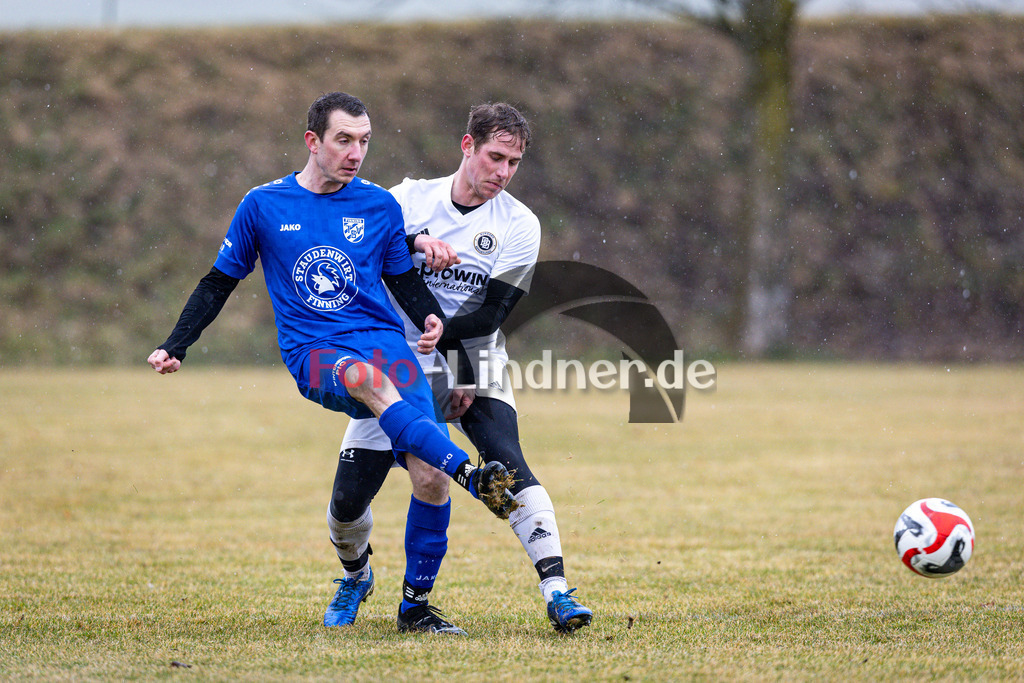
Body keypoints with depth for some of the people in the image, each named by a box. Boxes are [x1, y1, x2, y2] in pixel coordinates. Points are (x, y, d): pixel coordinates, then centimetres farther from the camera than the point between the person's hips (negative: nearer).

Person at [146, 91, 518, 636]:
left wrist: (432, 319, 1)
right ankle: (470, 475, -51)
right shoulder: (264, 206, 7)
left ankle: (416, 606, -1)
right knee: (367, 379, -40)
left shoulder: (380, 206, 11)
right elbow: (219, 283, 15)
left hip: (385, 341, 2)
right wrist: (174, 348, 6)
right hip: (313, 355, -2)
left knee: (429, 478, -17)